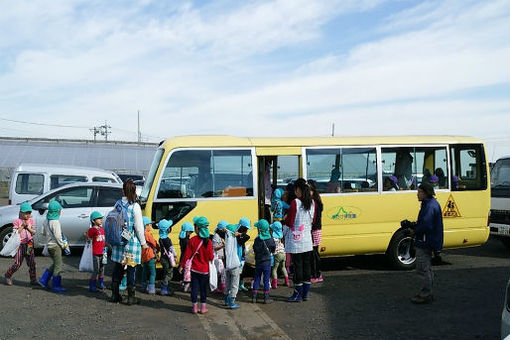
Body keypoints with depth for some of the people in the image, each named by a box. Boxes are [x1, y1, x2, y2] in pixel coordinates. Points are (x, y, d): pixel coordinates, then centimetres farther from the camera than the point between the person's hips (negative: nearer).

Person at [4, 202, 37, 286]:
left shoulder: (31, 221, 8)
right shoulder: (17, 221, -3)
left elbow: (34, 232, 3)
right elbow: (15, 233, -9)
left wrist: (28, 227, -12)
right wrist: (22, 226, -16)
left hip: (29, 244, 3)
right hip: (20, 244, -3)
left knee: (32, 263, 3)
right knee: (18, 263, -2)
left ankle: (33, 280, 10)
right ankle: (8, 275, 22)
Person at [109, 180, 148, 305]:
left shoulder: (118, 204, 0)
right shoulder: (135, 206, -13)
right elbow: (139, 227, -11)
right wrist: (143, 243, 0)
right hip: (132, 243, -5)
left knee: (117, 269, 15)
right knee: (131, 270, 4)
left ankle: (115, 295, 23)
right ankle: (131, 297, 9)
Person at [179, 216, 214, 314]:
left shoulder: (192, 240, -11)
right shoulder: (208, 242, -12)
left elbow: (187, 254, -6)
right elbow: (211, 257, -8)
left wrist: (182, 265, 4)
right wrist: (213, 256, 16)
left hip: (194, 269, 0)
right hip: (204, 269, 0)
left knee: (194, 288, 9)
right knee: (203, 288, 10)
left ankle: (195, 307, 14)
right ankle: (203, 307, 15)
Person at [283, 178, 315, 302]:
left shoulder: (295, 203, -17)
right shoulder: (312, 202, 3)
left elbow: (289, 222, -14)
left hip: (296, 240, -6)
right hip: (307, 240, 6)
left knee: (298, 266, 1)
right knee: (306, 265, 11)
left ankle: (298, 294, 8)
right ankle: (305, 293, 18)